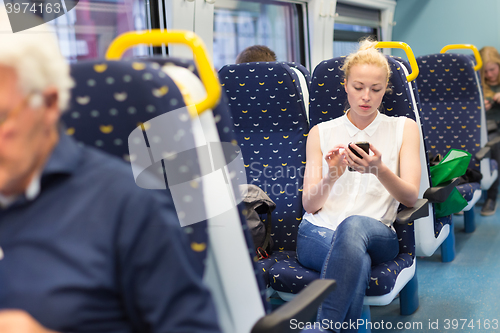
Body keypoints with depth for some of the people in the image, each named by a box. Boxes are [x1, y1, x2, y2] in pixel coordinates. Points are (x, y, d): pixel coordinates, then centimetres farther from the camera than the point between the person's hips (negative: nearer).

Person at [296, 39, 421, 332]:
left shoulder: (404, 128, 13)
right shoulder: (321, 132, 15)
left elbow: (410, 197, 2)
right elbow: (309, 204, 8)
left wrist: (380, 170, -19)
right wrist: (331, 177, -15)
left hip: (377, 234, 0)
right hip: (317, 232, 0)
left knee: (353, 225, -39)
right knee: (358, 263, -38)